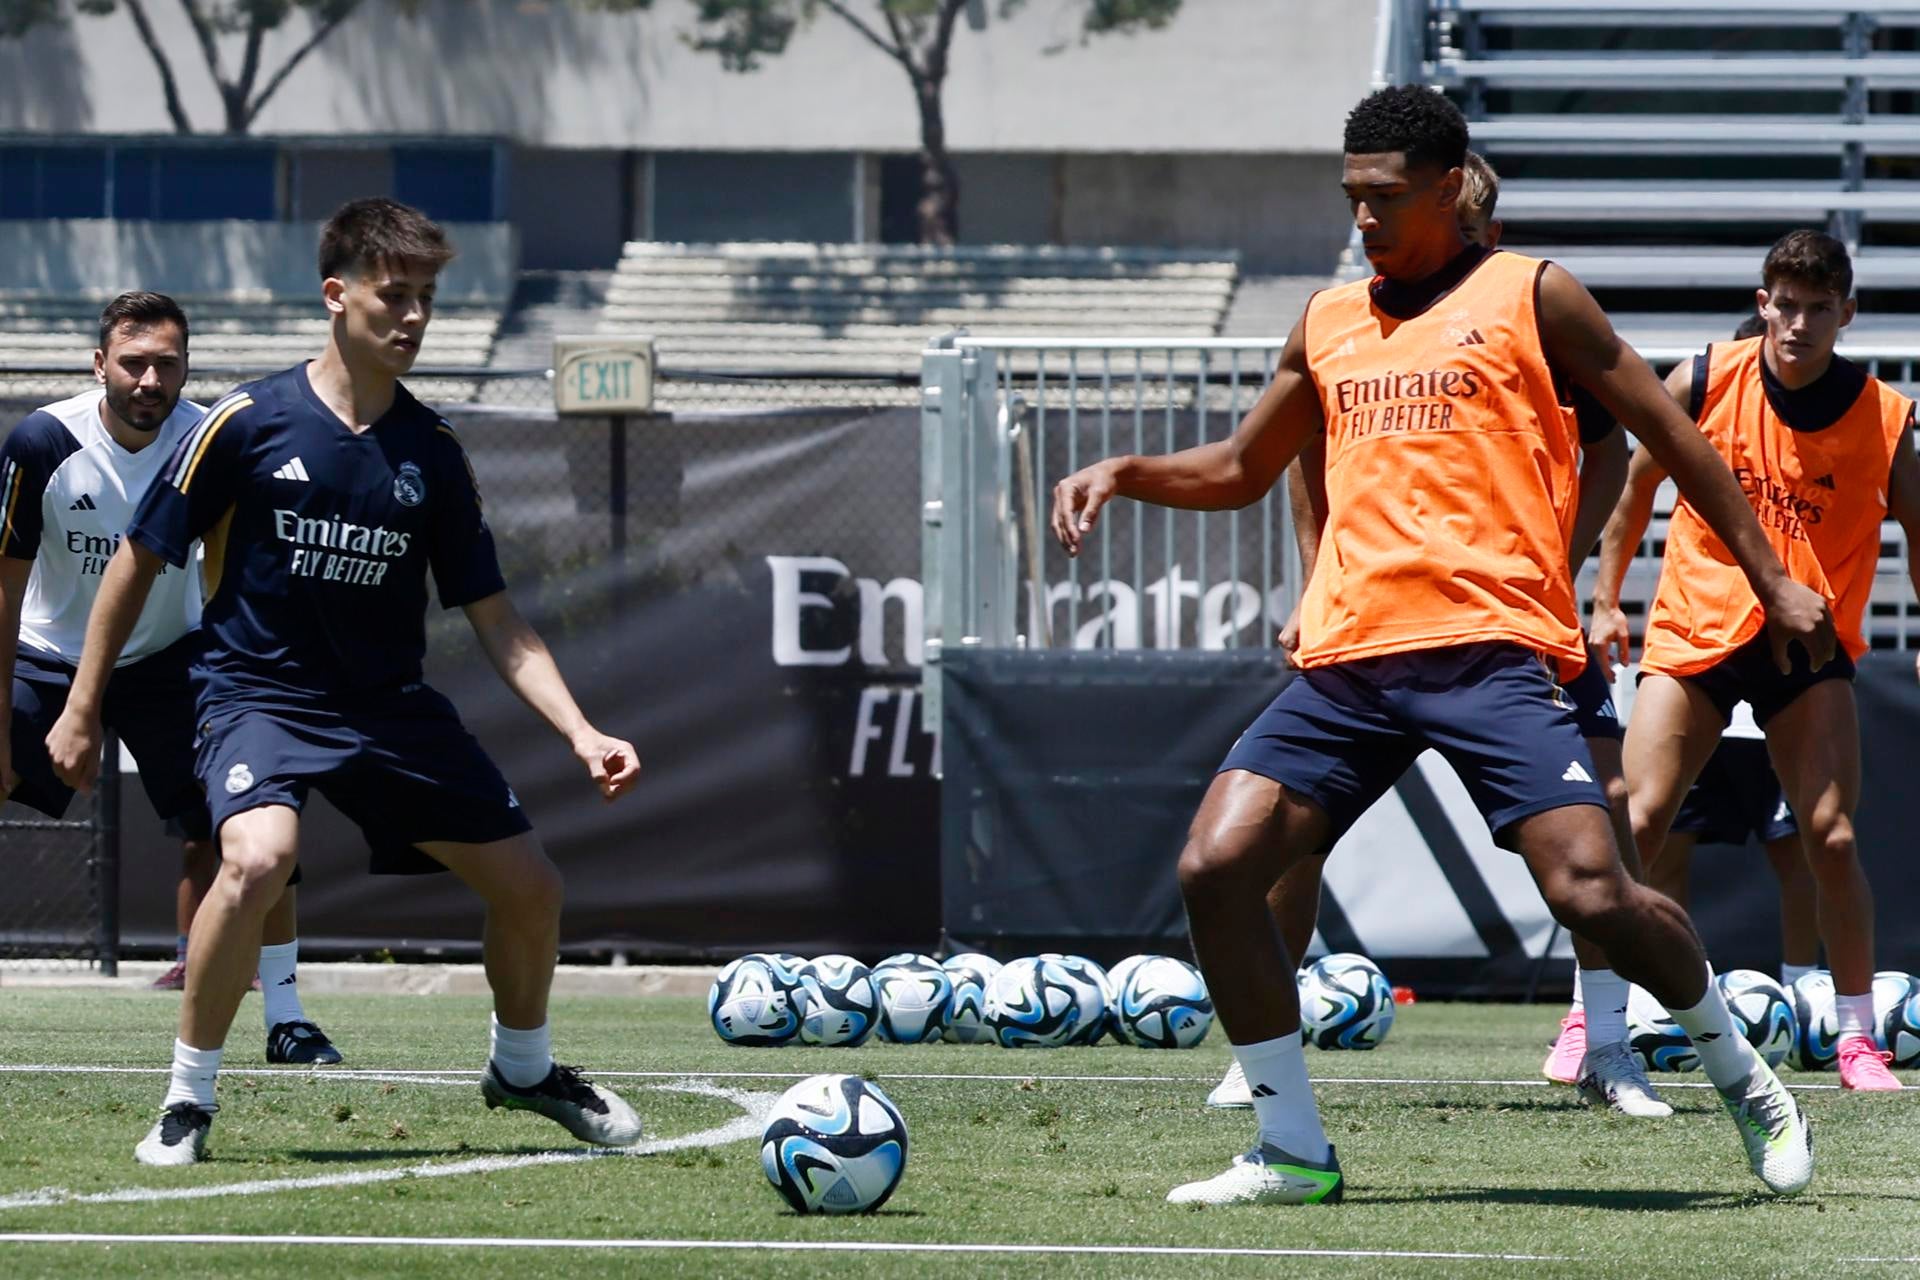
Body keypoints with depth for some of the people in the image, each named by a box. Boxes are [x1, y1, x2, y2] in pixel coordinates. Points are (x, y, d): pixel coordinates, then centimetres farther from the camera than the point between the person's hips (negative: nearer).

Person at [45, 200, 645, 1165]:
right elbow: (140, 559, -2)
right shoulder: (248, 424, -11)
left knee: (529, 885, 4)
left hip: (390, 706, 5)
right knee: (258, 857, -34)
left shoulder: (432, 453, 0)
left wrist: (581, 734, -8)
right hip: (258, 696, -5)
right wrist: (82, 710, -1)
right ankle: (187, 1102, -16)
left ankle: (522, 1067, 36)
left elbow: (495, 620, 4)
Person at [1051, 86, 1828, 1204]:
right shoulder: (1330, 325, 20)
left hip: (1491, 648, -5)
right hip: (1349, 662, 5)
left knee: (1591, 892, -19)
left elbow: (1667, 434, 10)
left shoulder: (1528, 296, 6)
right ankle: (1294, 1151, 0)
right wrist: (1126, 474, 13)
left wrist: (1771, 577, 9)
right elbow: (1242, 470, 32)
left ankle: (1743, 1078, 7)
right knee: (1216, 868, -11)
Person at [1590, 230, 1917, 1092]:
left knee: (1831, 838, -9)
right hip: (1693, 631, 0)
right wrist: (1606, 597, 8)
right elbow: (1640, 482, 8)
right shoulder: (1704, 382, -6)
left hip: (1809, 642, 0)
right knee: (1636, 824, -8)